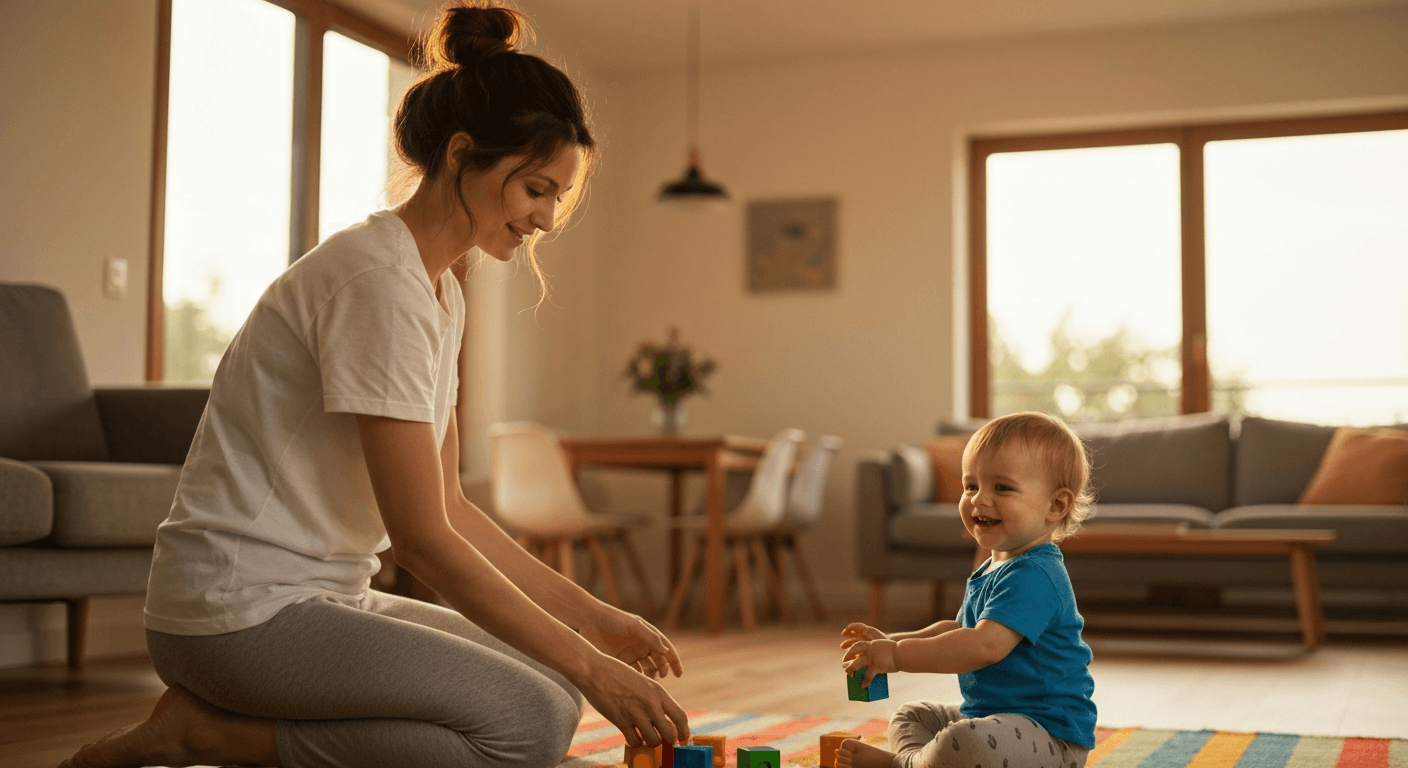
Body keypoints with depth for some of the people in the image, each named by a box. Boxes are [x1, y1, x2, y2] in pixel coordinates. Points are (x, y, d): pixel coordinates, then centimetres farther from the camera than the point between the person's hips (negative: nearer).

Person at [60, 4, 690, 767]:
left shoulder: (443, 288, 12)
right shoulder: (377, 278, -19)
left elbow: (449, 508, 12)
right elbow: (420, 535, -21)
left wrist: (587, 614, 6)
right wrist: (586, 664, -16)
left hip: (327, 594, 10)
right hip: (237, 611, -10)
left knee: (550, 689, 7)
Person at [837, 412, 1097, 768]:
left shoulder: (1032, 576, -21)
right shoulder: (993, 570, 14)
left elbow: (985, 646, -33)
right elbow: (961, 631, 25)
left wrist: (899, 655, -29)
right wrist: (891, 641, 12)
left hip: (1050, 733, -11)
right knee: (910, 716, 24)